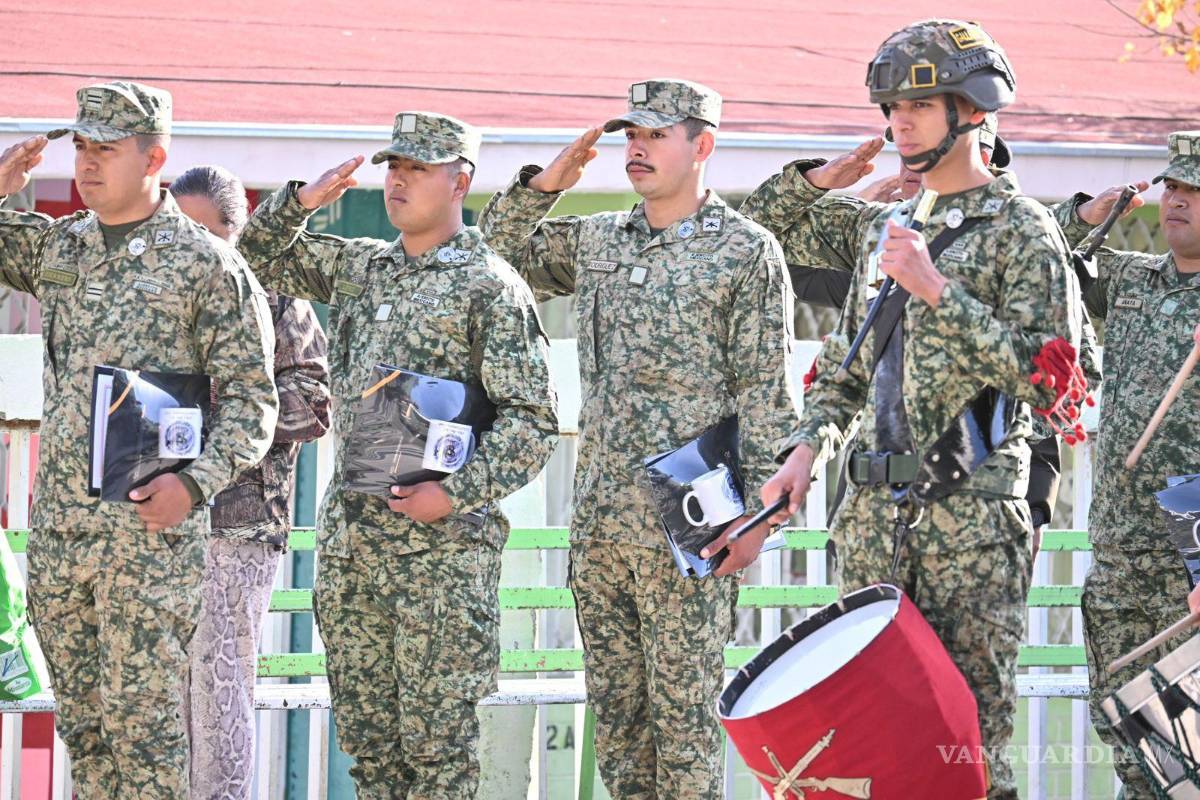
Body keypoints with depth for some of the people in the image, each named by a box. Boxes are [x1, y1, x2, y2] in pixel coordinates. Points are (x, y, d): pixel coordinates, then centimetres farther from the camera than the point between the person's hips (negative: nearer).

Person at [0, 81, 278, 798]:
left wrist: (196, 482, -19)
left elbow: (251, 397, -5)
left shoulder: (207, 263, -3)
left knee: (144, 719, -6)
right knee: (81, 722, 10)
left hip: (150, 529, -6)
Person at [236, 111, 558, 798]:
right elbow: (261, 254, 27)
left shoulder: (490, 286, -4)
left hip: (442, 541, -7)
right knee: (365, 730, 9)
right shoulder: (361, 267, 16)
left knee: (436, 739, -5)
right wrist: (302, 200, 7)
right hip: (350, 538, 7)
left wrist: (458, 492, -19)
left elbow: (534, 420, -8)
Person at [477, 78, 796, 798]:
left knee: (683, 702, -4)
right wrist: (544, 184, 8)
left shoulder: (747, 252, -3)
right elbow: (501, 242, 26)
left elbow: (767, 395, -6)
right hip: (600, 515, 6)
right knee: (615, 704, 9)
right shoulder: (595, 241, 14)